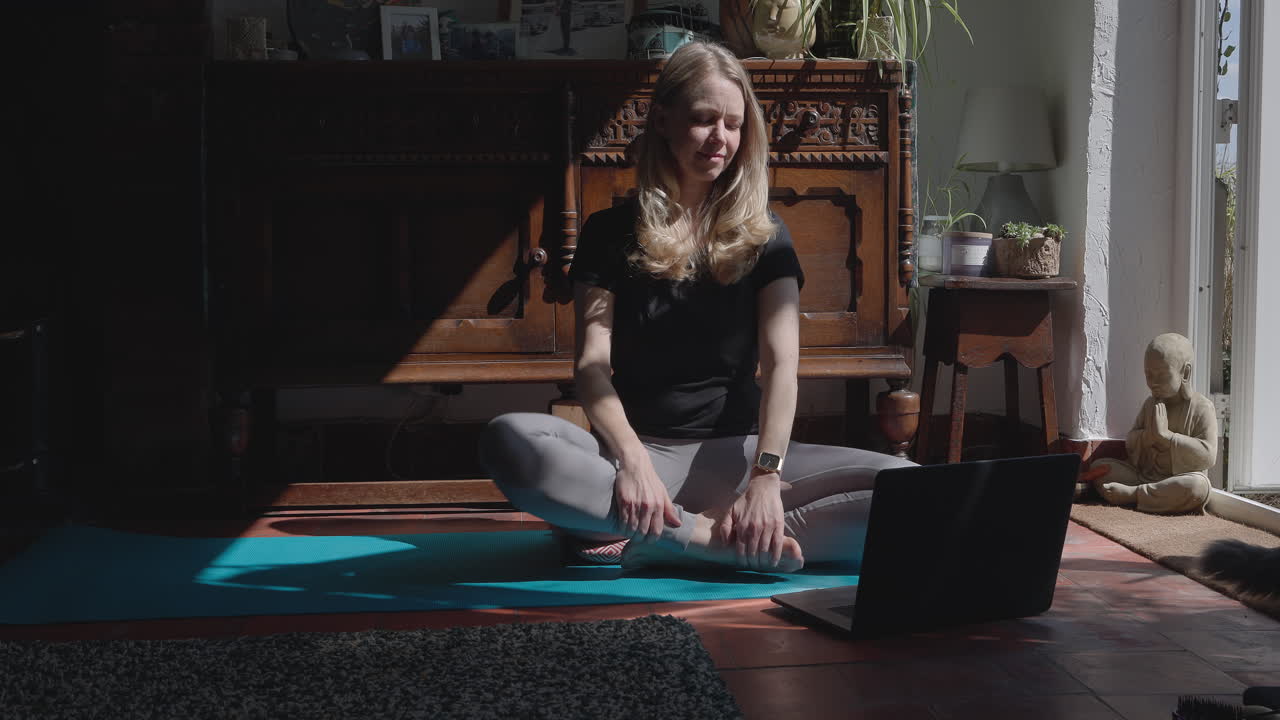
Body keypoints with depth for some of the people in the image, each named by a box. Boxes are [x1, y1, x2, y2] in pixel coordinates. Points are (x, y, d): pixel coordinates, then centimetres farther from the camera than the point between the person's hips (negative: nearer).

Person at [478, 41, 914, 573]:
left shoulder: (763, 236, 8)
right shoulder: (611, 232, 7)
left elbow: (782, 362, -6)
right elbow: (592, 363, -5)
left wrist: (767, 474, -24)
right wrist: (631, 459, -26)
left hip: (734, 453, 1)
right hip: (639, 451, -1)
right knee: (509, 440, -33)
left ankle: (659, 544, -31)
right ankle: (718, 540, -33)